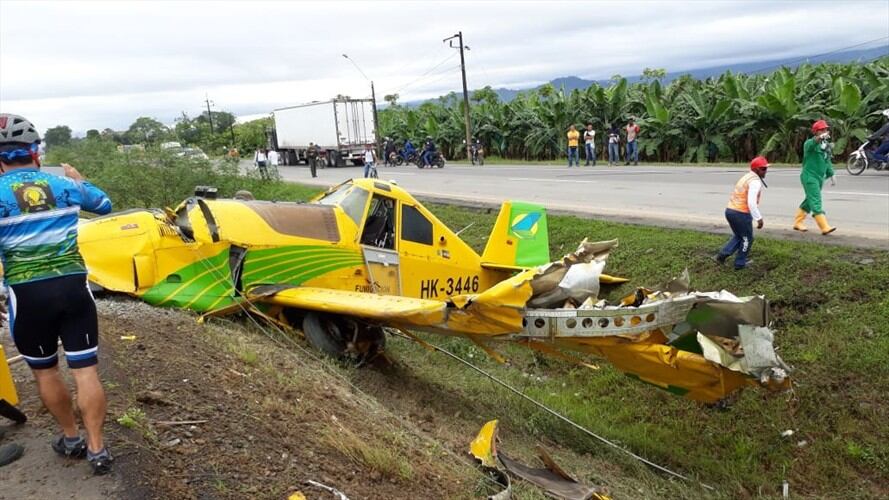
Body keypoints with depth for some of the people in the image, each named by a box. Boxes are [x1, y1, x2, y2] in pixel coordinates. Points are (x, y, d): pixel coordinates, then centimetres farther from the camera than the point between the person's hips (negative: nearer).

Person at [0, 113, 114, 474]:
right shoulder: (65, 185, 2)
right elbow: (104, 205, 23)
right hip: (73, 287, 2)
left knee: (44, 371, 18)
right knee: (85, 370, 5)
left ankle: (71, 439, 31)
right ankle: (97, 449, 9)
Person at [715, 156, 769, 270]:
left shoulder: (747, 177, 16)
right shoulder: (755, 181, -15)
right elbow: (751, 202, -25)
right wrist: (759, 218, -22)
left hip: (730, 210, 9)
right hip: (741, 213, -9)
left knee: (738, 236, 26)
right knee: (747, 239, 11)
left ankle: (723, 255, 15)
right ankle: (740, 263, 21)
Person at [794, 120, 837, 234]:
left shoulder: (826, 145, 13)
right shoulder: (810, 143, -11)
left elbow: (828, 161, 22)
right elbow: (811, 144, -37)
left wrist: (831, 175, 20)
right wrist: (820, 138, -57)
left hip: (820, 177, 9)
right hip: (809, 177, -9)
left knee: (809, 201, 16)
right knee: (816, 203, -11)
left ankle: (798, 223, 29)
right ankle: (825, 227, -14)